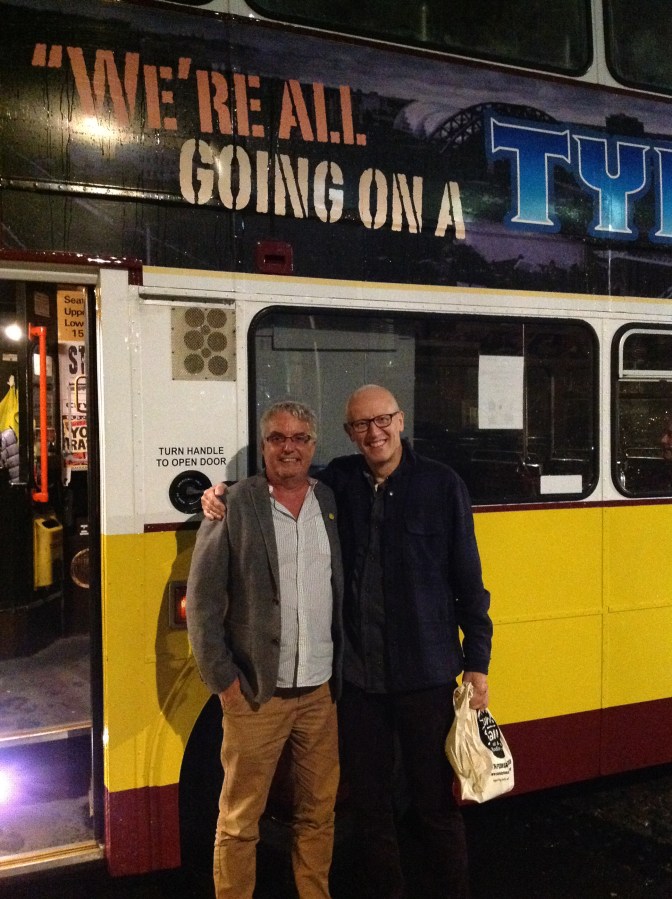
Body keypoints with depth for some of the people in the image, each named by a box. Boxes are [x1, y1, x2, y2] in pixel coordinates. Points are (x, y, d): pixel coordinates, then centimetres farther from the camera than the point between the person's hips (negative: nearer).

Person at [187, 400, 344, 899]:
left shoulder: (333, 503, 6)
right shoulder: (234, 506, -6)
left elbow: (345, 590, 10)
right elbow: (202, 599, -5)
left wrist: (343, 672, 5)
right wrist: (223, 679, -6)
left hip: (322, 692, 4)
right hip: (256, 693, -3)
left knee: (320, 812, 15)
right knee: (239, 820, 8)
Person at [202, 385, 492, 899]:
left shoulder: (441, 484, -6)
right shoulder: (340, 480, 0)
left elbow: (468, 579, -3)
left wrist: (477, 662, -2)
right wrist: (225, 494, -4)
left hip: (426, 675, -2)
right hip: (358, 675, 3)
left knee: (435, 802, 11)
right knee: (370, 800, 18)